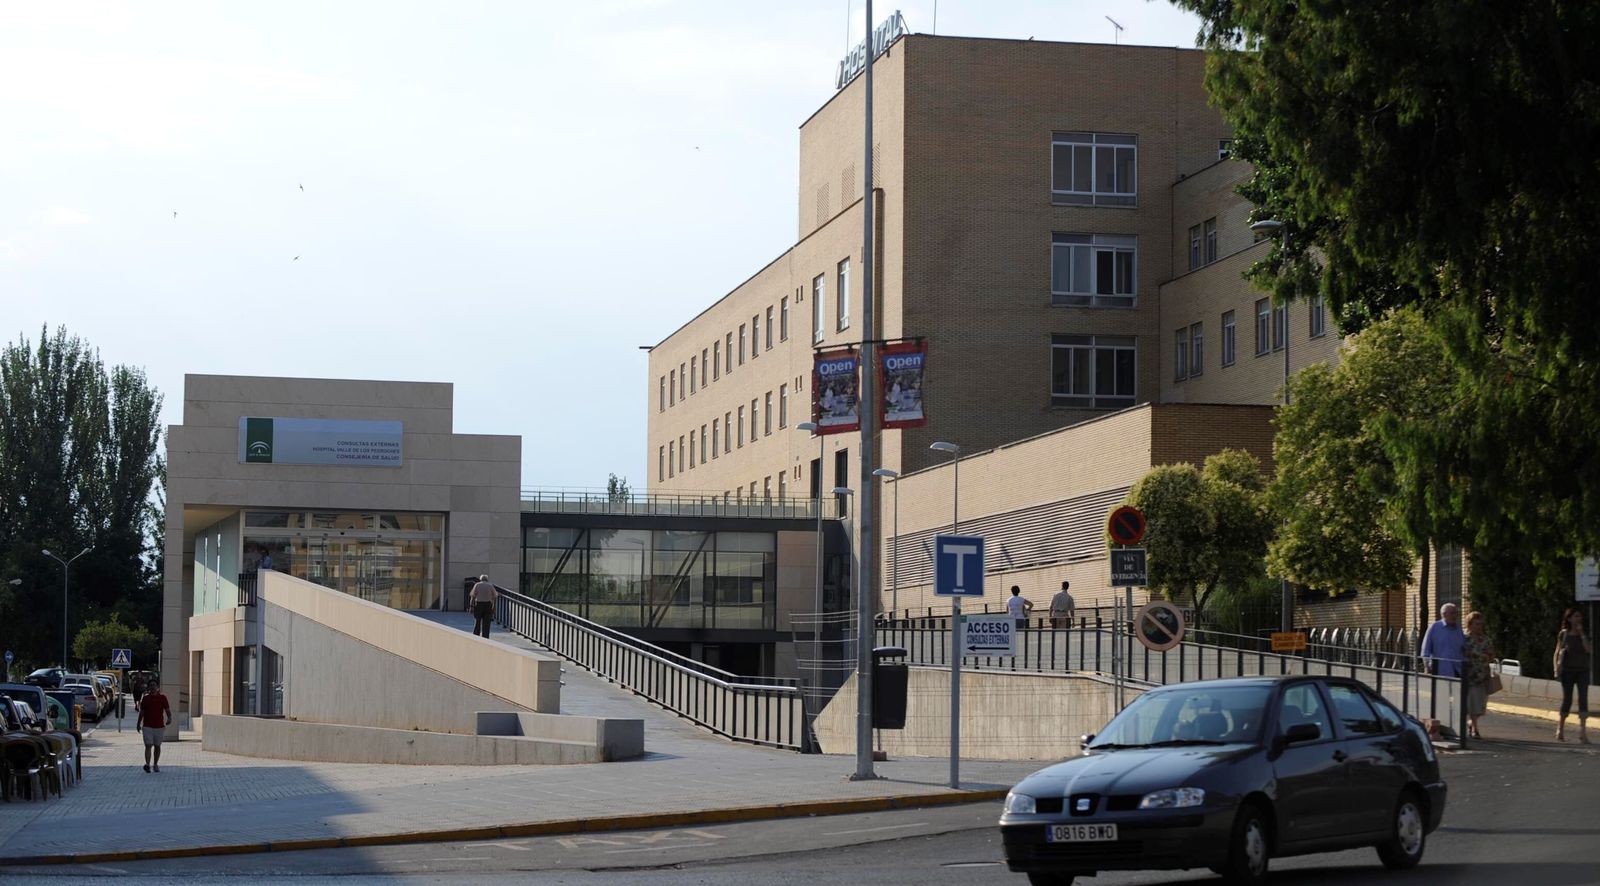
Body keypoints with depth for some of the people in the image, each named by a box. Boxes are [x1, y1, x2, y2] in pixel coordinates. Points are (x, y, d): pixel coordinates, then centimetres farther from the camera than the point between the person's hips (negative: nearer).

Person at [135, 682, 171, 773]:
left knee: (157, 746, 12)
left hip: (159, 726, 1)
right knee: (148, 746, -12)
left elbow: (167, 709, -1)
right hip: (147, 726, 0)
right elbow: (141, 712, 13)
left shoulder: (162, 698, 2)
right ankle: (147, 764, -21)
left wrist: (169, 718, -21)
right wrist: (138, 724, 17)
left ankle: (156, 764, 24)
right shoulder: (145, 698, 5)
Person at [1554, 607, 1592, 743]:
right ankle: (1560, 726, 21)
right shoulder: (1564, 634, 3)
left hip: (1582, 671, 1)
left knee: (1583, 698, -10)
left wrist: (1581, 634, -11)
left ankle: (1583, 730, -15)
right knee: (1567, 700, 2)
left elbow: (1589, 650, -8)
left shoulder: (1585, 634, 7)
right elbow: (1557, 653, 4)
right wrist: (1556, 669, -7)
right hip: (1568, 670, -1)